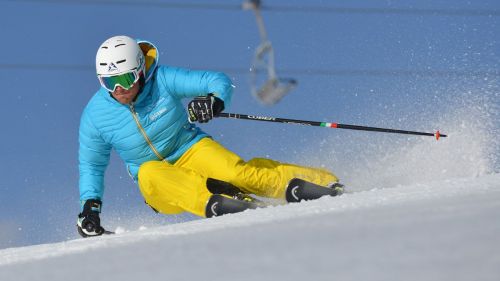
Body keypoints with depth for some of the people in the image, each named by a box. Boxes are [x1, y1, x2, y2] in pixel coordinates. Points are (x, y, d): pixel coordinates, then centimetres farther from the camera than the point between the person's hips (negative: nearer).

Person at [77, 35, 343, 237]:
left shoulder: (162, 80, -15)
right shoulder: (95, 115, -8)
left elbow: (219, 81, -15)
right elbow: (91, 166, 6)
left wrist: (215, 101, -37)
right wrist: (89, 206, -6)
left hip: (192, 150, -1)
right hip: (161, 180, 2)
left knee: (237, 173, -31)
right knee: (148, 173, -35)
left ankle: (323, 181, -23)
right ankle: (214, 202, -53)